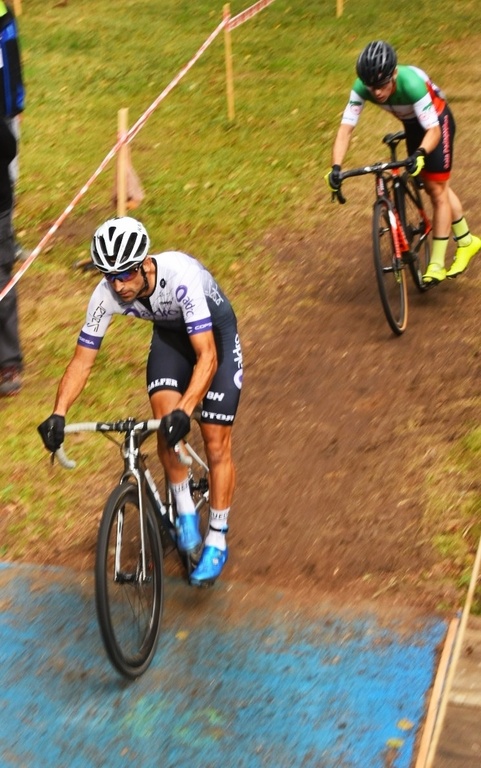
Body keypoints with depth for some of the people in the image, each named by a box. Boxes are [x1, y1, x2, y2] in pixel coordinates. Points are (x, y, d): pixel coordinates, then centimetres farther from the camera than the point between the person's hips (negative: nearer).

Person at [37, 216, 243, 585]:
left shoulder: (181, 275, -41)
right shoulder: (106, 295, -26)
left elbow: (208, 356, -43)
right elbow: (82, 360, -18)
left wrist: (184, 411, -55)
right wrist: (58, 414, -31)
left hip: (215, 330, -4)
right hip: (170, 332, 4)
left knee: (216, 442, -6)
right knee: (165, 421, -19)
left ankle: (217, 541, 9)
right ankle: (185, 510, 4)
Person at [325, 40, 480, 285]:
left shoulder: (411, 83, -41)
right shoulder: (362, 88, -28)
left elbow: (433, 130, -41)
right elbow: (346, 127, -30)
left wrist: (420, 154, -60)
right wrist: (336, 167, -44)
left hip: (437, 122, -6)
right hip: (412, 124, 6)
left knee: (437, 189, -6)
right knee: (433, 186, 15)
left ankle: (437, 264, 1)